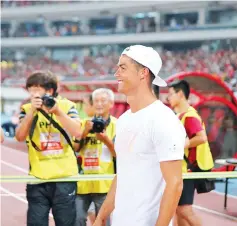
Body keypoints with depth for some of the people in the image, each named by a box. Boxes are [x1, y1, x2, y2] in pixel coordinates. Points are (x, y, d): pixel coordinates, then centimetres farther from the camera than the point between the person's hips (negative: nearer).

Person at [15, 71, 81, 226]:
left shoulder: (67, 106, 1)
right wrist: (32, 111, -19)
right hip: (38, 178, 1)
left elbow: (77, 132, -12)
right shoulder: (27, 109, 2)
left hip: (65, 176, 0)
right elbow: (20, 137, -10)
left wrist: (57, 111, -19)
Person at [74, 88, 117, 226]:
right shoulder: (84, 124, 12)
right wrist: (85, 132, -11)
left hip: (104, 183, -3)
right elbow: (74, 148, 5)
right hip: (83, 183, 3)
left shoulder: (116, 125, 1)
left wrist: (106, 140, -21)